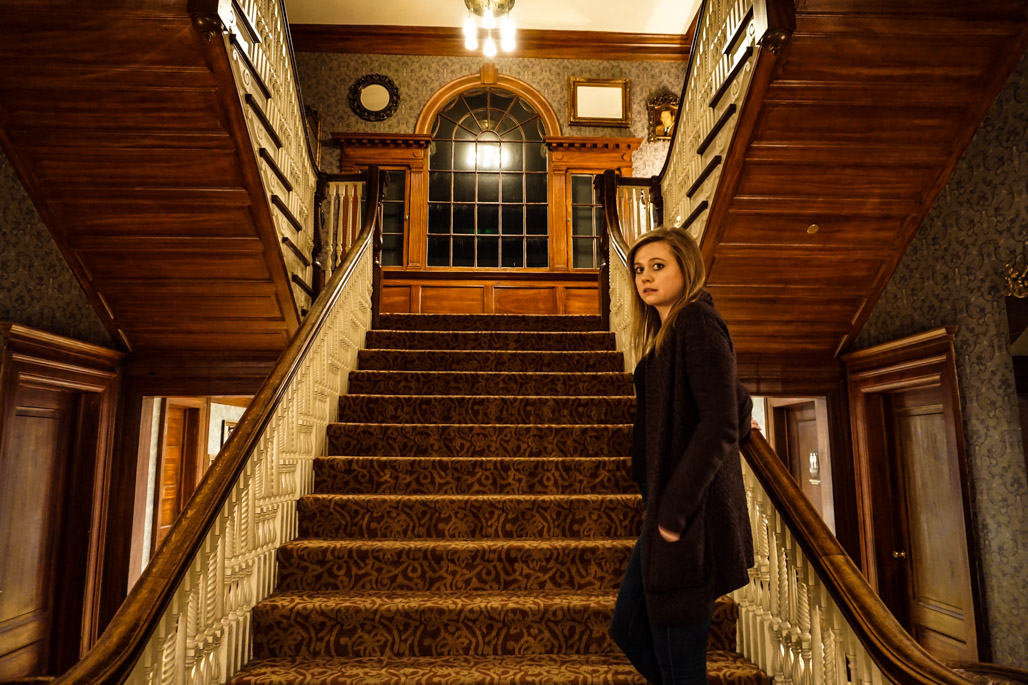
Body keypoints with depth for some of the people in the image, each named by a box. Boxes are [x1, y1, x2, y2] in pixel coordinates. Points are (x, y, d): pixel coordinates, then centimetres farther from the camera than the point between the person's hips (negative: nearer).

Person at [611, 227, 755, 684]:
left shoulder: (698, 322, -12)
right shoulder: (666, 333, 15)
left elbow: (720, 426, -20)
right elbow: (738, 402, 23)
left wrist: (675, 511, -20)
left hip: (690, 516, -10)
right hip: (666, 507, 10)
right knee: (628, 628, 18)